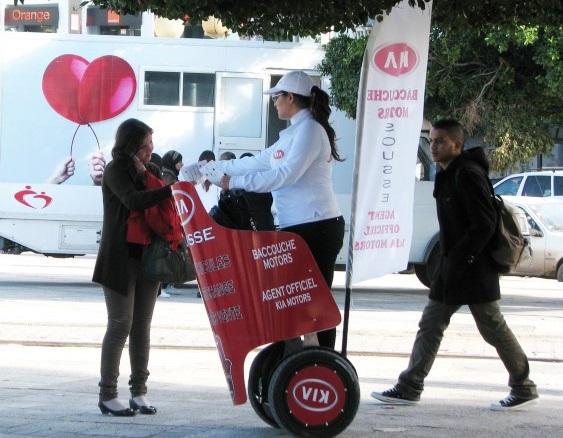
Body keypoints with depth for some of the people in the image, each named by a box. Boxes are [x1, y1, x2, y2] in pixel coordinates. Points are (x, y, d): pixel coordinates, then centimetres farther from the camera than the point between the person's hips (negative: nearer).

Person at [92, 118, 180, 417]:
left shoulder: (151, 171, 13)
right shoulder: (115, 171, -6)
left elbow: (164, 207, 6)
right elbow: (133, 200, -24)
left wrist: (146, 176, -7)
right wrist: (172, 189, -31)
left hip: (148, 257, 6)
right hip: (121, 258, -6)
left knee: (142, 326, 6)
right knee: (121, 325, -7)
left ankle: (139, 391, 12)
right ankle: (107, 395, -2)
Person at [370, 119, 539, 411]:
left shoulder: (469, 175, -16)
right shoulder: (447, 176, 14)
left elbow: (484, 225, -21)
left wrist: (459, 258, -19)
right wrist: (448, 259, 12)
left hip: (474, 267, -10)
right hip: (451, 266, 10)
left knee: (493, 327, -2)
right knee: (430, 326, 8)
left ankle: (524, 389, 9)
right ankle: (409, 388, 10)